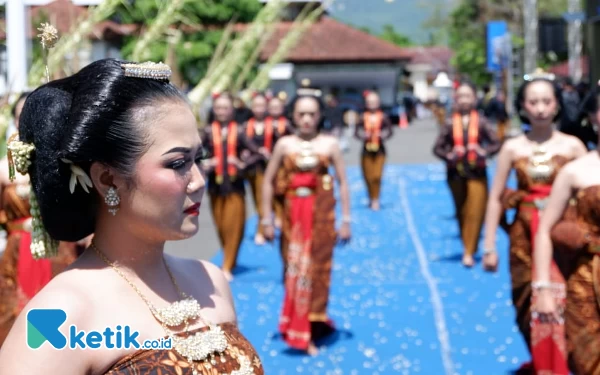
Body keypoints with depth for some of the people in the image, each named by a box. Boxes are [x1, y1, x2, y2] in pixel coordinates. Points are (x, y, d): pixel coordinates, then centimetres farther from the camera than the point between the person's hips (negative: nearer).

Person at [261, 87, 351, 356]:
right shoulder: (285, 144, 1)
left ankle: (311, 329, 13)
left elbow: (343, 182, -1)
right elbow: (268, 181, 3)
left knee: (317, 271, 3)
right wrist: (267, 219, 0)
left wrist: (346, 220, -4)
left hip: (321, 215, -1)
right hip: (293, 215, 1)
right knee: (293, 270, 3)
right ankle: (296, 328, 16)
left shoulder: (329, 145, -1)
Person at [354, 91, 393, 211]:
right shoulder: (363, 117, 2)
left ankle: (376, 200, -2)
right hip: (366, 151, 1)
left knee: (377, 176, -11)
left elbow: (389, 131, 0)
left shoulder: (383, 117, 1)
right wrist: (364, 135, -20)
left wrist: (382, 135, -19)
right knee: (368, 177, 3)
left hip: (379, 151, -1)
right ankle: (371, 198, 22)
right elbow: (357, 132, 0)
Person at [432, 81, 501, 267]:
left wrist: (485, 152, -19)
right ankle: (467, 247, 30)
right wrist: (448, 155, -18)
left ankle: (469, 253, -4)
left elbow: (496, 144, -1)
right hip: (455, 173, 2)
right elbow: (437, 147, 0)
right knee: (461, 213, 13)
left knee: (475, 213, -7)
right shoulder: (450, 124, -1)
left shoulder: (481, 122, -2)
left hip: (477, 173, -1)